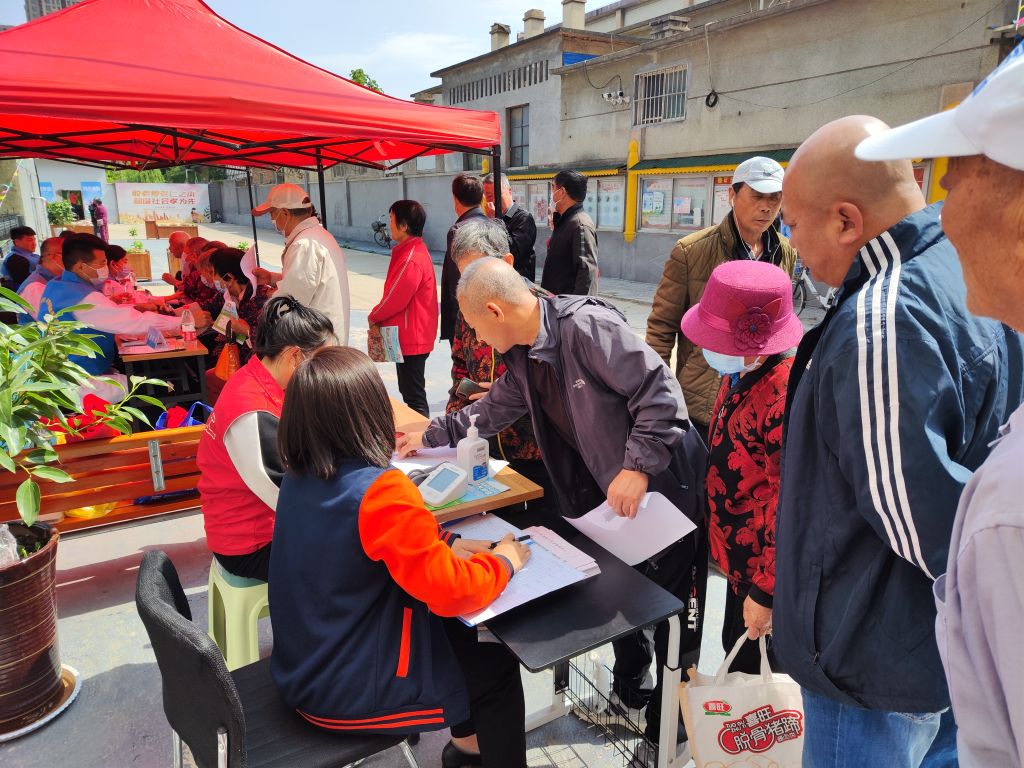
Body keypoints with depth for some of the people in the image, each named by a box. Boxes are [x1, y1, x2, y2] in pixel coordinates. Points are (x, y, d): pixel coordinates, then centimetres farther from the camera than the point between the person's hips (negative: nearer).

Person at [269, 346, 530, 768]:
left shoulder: (299, 477, -4)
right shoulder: (381, 490, -30)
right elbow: (450, 592, -25)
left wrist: (446, 544, 2)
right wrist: (503, 562, -7)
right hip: (347, 690, -8)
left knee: (459, 633, 23)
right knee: (498, 667, 10)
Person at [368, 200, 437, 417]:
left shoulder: (410, 259, -23)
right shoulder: (415, 250, 10)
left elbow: (395, 299, -20)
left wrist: (374, 316, -2)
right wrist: (379, 315, 4)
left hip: (411, 339, -11)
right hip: (413, 336, 11)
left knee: (414, 395, -1)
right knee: (409, 390, 21)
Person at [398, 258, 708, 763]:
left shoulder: (586, 326, -24)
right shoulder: (524, 356, 4)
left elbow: (660, 392, -26)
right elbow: (495, 410, 19)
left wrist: (637, 466, -27)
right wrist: (431, 435, 22)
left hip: (664, 491, -8)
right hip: (611, 496, 8)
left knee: (673, 621, 9)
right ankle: (627, 694, 46)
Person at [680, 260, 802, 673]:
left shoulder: (785, 398, -32)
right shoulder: (740, 373, -2)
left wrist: (766, 593, -20)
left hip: (763, 569, -8)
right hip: (739, 556, 9)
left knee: (750, 667, 13)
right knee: (735, 651, 28)